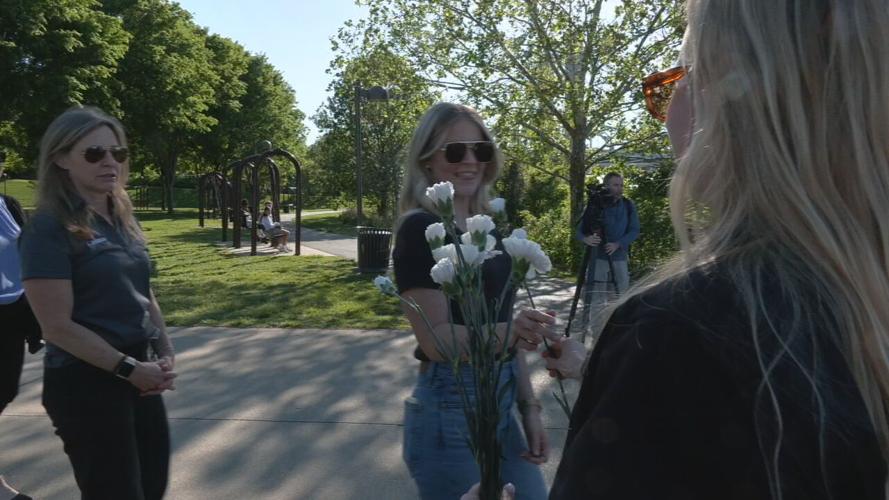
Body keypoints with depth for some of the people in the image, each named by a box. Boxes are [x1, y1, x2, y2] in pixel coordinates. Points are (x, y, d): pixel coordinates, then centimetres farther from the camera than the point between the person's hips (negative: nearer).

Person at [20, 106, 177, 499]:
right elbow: (58, 326, -19)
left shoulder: (122, 220, 7)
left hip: (138, 375, 7)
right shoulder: (49, 228, -15)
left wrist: (164, 355, 1)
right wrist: (128, 368, -17)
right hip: (85, 383, -7)